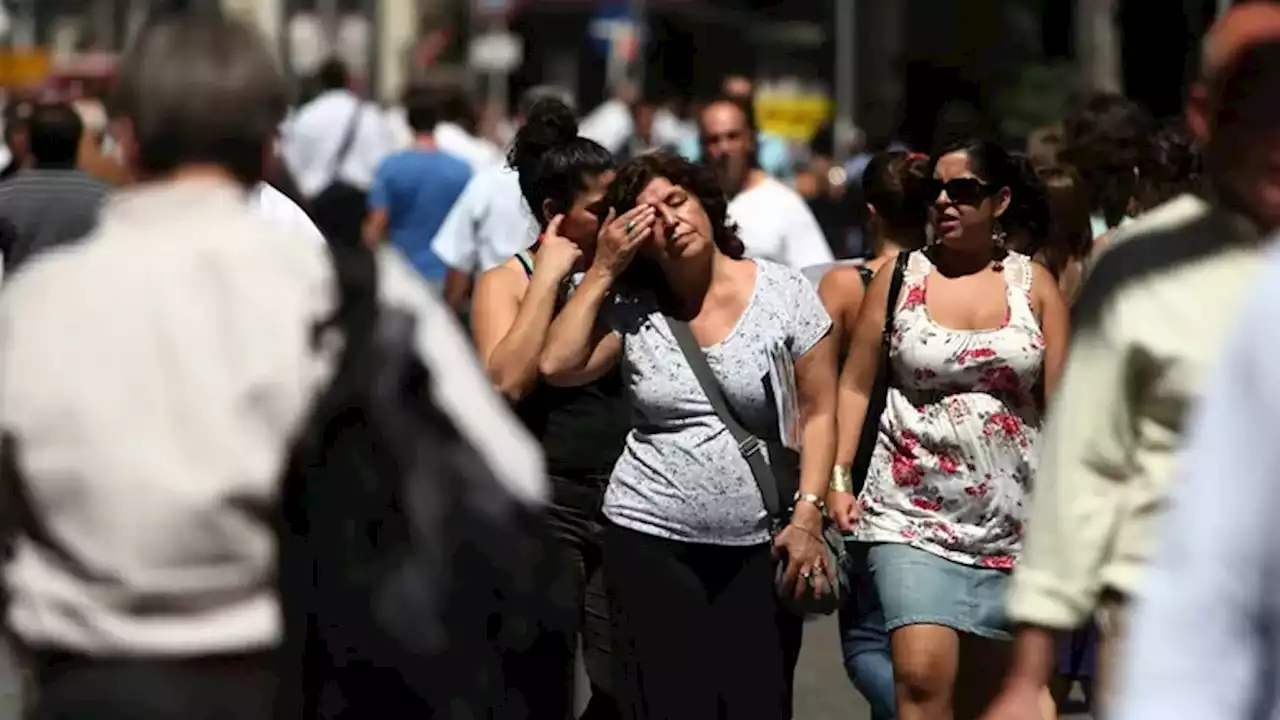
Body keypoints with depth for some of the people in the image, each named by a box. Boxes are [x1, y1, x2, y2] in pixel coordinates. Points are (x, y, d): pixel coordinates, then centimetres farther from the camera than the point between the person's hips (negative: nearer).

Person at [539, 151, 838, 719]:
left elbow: (818, 413, -1)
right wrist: (603, 270, -5)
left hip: (760, 547, -1)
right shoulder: (629, 308, 4)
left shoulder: (785, 293, 0)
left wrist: (807, 518, -10)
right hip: (651, 543, 1)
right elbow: (556, 365, -11)